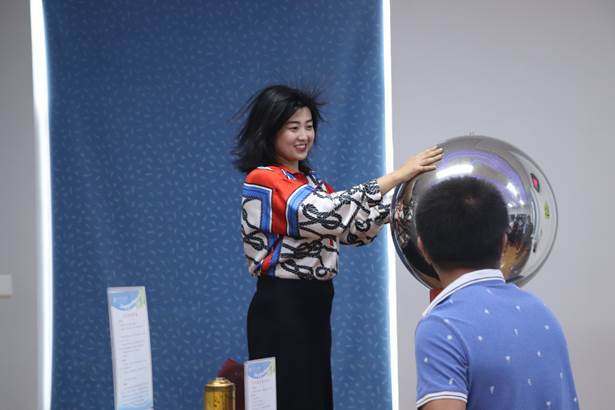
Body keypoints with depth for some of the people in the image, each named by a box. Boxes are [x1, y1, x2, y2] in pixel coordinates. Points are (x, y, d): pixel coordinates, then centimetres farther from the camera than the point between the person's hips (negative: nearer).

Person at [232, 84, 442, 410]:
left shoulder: (309, 180, 15)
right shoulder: (262, 181, -14)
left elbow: (355, 230, 11)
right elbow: (324, 215, -29)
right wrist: (397, 176, -30)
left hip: (314, 305, 9)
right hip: (281, 309, -9)